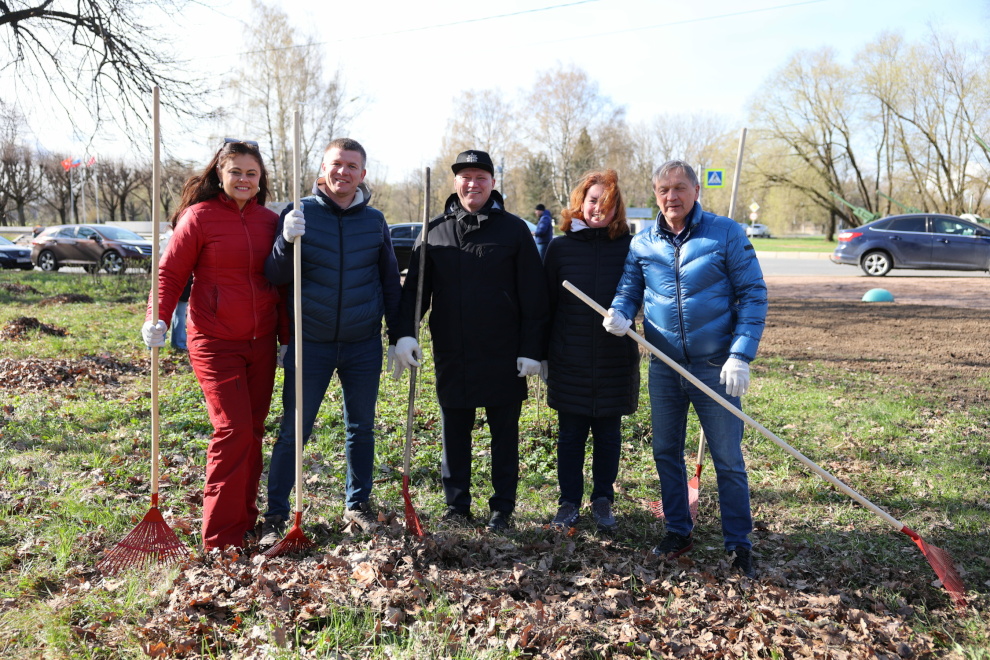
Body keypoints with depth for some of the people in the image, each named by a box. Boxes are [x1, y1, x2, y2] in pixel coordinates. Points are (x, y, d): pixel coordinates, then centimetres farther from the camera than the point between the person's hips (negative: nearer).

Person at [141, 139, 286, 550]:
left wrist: (286, 335, 12)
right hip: (215, 342, -5)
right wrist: (158, 319, -19)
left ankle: (244, 518, 27)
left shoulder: (269, 221, 8)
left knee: (253, 429, 11)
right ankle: (221, 540, -1)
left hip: (261, 342, 5)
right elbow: (171, 272, -4)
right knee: (233, 429, -11)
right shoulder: (199, 217, -5)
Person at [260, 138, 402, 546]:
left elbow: (390, 284, 12)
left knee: (361, 428, 12)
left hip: (363, 344, 2)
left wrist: (399, 336, 10)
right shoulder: (299, 214, -2)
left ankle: (358, 504, 29)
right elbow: (275, 278, -4)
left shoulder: (375, 221, 4)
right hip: (310, 343, -2)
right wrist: (287, 242, -23)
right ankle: (276, 515, 13)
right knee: (293, 431, 0)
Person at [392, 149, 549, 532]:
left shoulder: (513, 229, -1)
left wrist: (531, 349, -7)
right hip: (451, 355, 3)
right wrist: (406, 332, -8)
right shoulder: (436, 230, 7)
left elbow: (533, 296, -2)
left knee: (505, 433, 8)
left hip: (503, 356, -2)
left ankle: (502, 508, 21)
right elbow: (414, 287, 6)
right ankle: (457, 506, 25)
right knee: (454, 432, 11)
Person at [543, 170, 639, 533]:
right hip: (569, 362, 0)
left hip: (616, 363, 0)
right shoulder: (560, 247, 0)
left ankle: (603, 500, 27)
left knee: (608, 435, 11)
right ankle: (569, 502, 24)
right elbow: (546, 303, 4)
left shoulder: (628, 247, -1)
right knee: (570, 435, 9)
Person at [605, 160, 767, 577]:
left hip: (715, 368, -4)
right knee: (666, 453, 14)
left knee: (728, 459, 2)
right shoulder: (642, 244, 4)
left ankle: (738, 543, 18)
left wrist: (741, 356, -14)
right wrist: (619, 313, -12)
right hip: (664, 367, 4)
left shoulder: (726, 234, -6)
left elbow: (753, 294, -6)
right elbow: (629, 289, 13)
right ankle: (678, 532, 31)